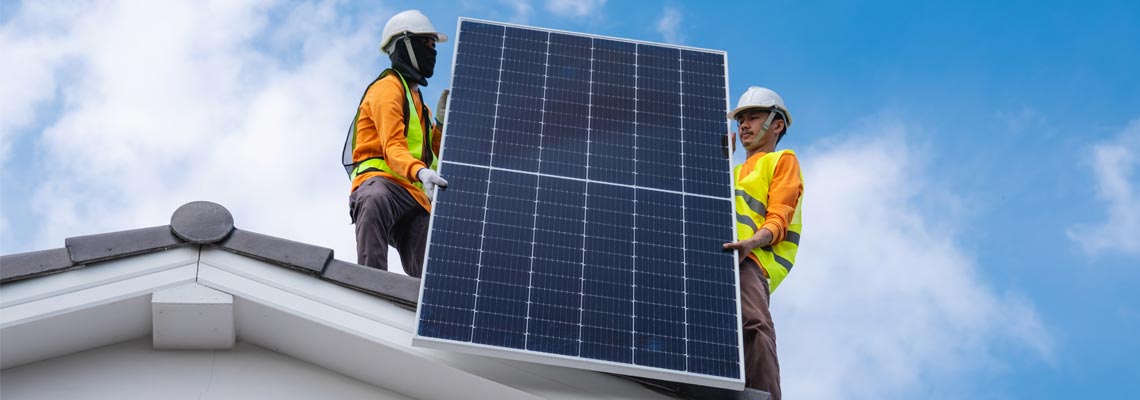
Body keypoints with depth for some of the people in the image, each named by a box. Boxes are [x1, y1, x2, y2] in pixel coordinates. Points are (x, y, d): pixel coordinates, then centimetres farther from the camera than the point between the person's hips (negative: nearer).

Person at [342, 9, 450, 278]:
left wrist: (441, 123, 15)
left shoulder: (416, 99, 34)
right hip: (382, 180, -10)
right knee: (376, 201, -46)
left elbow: (430, 156, 31)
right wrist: (420, 172, -34)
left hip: (413, 196, 10)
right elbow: (393, 147, -13)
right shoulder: (388, 88, 4)